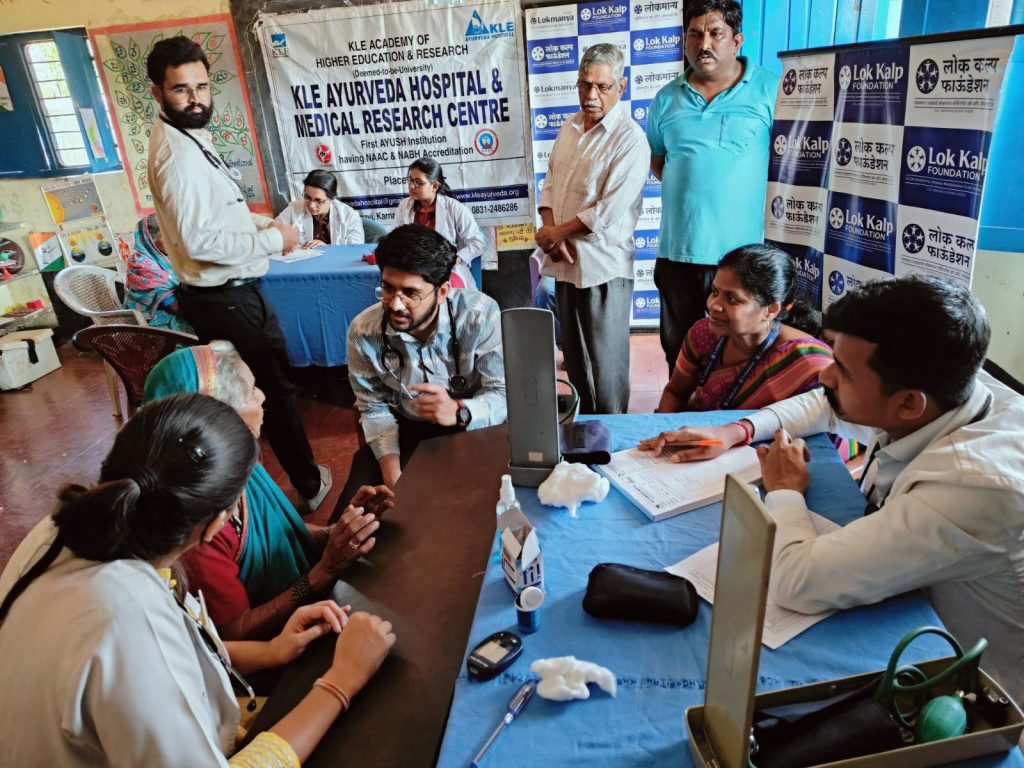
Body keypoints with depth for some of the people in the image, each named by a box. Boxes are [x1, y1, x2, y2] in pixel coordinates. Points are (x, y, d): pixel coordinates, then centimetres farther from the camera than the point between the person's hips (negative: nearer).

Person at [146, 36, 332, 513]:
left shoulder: (187, 138, 11)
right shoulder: (179, 152, -21)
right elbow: (198, 240, -28)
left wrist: (266, 224, 9)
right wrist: (274, 240, -19)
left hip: (219, 294, 10)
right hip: (229, 298, -10)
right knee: (277, 390, 3)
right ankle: (308, 485, 19)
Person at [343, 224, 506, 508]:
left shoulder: (480, 315, -22)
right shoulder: (363, 331, -14)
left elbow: (504, 395, -18)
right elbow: (375, 407, -2)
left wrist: (459, 411, -40)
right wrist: (392, 472, -18)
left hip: (473, 428, -2)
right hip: (405, 432, 2)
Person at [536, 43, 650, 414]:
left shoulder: (629, 139, -12)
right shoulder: (569, 127, 12)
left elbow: (608, 212, -19)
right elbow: (549, 184, 13)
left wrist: (557, 233, -10)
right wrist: (550, 231, -5)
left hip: (602, 266, -7)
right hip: (565, 260, 7)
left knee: (605, 363, 2)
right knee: (574, 356, 17)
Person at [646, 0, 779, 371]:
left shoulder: (771, 89, -2)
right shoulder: (666, 99, 10)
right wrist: (685, 190, 6)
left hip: (742, 252, -3)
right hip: (676, 250, 4)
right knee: (679, 352, 15)